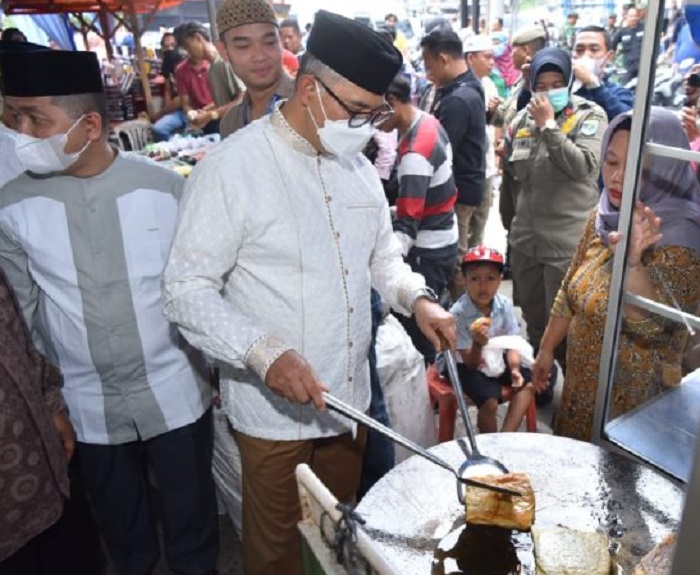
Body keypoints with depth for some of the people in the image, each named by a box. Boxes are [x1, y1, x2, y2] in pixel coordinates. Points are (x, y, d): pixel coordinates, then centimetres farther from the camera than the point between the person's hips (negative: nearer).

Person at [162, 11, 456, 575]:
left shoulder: (357, 164, 3)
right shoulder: (232, 167, -18)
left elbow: (382, 253, 14)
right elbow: (187, 290, -17)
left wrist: (417, 298, -5)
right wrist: (265, 353, -29)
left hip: (347, 394, 6)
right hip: (272, 405, -5)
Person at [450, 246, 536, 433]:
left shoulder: (505, 304, -13)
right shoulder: (458, 313, -26)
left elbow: (512, 344, -4)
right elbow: (471, 363, -22)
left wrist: (514, 369, -23)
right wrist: (478, 344, -43)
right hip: (465, 366, -6)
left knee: (528, 384, -12)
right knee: (489, 401, -26)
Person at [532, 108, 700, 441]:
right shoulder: (602, 215, -3)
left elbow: (652, 328, -30)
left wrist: (633, 261, -44)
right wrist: (546, 350, 13)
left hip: (631, 401, -6)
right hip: (580, 386, 6)